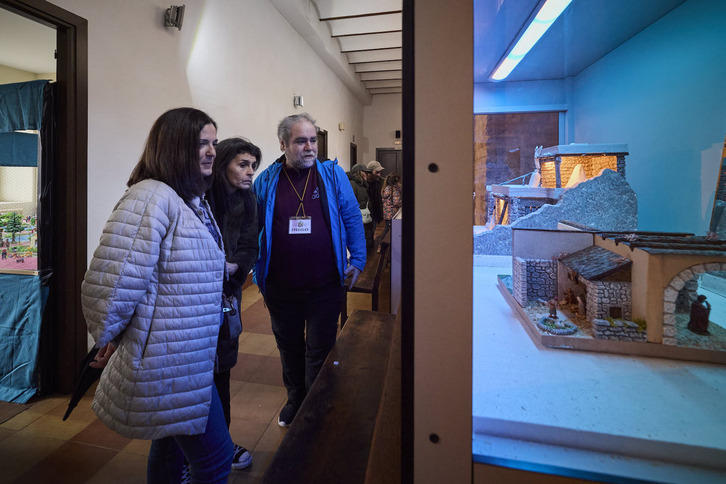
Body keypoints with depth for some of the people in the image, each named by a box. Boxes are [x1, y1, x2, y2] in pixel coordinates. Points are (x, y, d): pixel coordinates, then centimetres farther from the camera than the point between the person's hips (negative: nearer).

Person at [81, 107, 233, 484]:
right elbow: (105, 286, -24)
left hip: (188, 358, 9)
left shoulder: (193, 200, 9)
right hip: (168, 366, -9)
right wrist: (109, 340, -9)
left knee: (170, 447, 26)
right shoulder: (151, 198, -22)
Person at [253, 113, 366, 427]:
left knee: (320, 350, 13)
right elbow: (254, 230, 7)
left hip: (325, 286, -1)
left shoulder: (332, 174, -2)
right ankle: (295, 398, 46)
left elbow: (352, 218, 2)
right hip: (281, 288, 2)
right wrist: (258, 272, 6)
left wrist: (357, 259, -1)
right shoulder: (266, 181, 0)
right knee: (289, 346, 21)